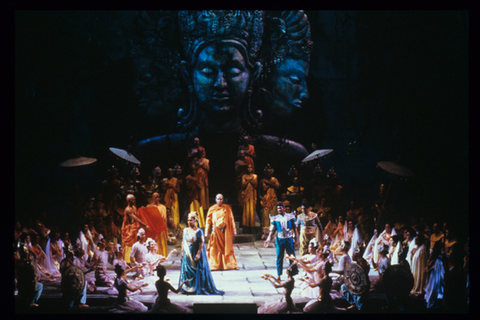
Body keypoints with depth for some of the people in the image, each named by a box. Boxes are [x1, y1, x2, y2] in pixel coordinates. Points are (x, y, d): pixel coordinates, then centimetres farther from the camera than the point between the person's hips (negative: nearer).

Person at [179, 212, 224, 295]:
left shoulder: (198, 231, -10)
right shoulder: (185, 230, 8)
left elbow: (201, 243, -13)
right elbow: (183, 242, 14)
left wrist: (198, 254, -18)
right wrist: (182, 252, 9)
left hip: (195, 254, -6)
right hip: (187, 254, 6)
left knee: (197, 272, -1)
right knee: (186, 271, 8)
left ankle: (197, 288, 6)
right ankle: (186, 288, 15)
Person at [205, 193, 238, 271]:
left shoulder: (227, 208, 5)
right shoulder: (212, 209, 4)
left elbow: (231, 219, 6)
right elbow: (208, 221, 6)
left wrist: (234, 230, 2)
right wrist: (207, 232, 2)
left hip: (226, 231, 0)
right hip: (216, 231, 0)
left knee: (228, 248, 4)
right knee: (215, 249, 0)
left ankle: (231, 264, 10)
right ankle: (214, 265, 5)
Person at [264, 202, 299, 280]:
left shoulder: (290, 217, 0)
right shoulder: (275, 219, 0)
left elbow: (295, 229, 5)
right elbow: (272, 230, 0)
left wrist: (296, 240, 0)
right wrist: (268, 239, -13)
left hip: (289, 239, 0)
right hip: (279, 240, 0)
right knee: (279, 258, 3)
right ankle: (279, 276, 9)